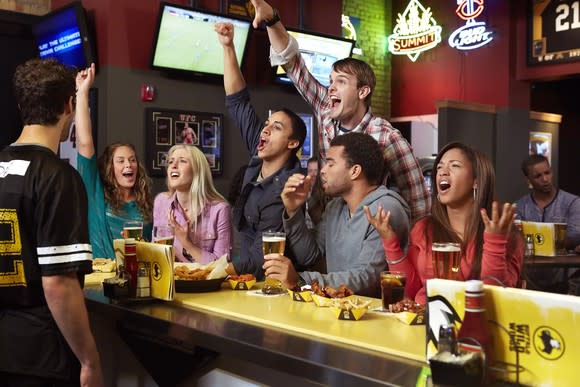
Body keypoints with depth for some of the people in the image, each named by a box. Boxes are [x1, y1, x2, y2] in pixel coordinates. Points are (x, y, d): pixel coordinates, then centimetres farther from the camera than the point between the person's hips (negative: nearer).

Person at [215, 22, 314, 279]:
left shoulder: (285, 189, -20)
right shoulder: (260, 159, 0)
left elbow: (260, 259, -23)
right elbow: (237, 102, 4)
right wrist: (227, 46, -1)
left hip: (274, 279, -7)